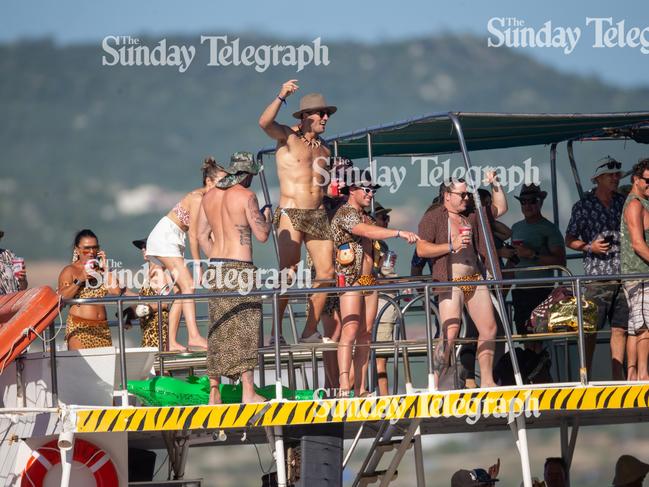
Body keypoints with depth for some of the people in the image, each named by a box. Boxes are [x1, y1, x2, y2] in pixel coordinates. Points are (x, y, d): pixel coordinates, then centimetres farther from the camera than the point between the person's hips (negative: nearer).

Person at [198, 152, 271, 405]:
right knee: (244, 327, -4)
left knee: (219, 331, 10)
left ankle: (214, 392, 9)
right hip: (239, 267, -6)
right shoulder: (246, 196, -9)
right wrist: (267, 216, 12)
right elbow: (262, 234, -8)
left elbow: (201, 234, 16)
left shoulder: (210, 196, 11)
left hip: (217, 268, 6)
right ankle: (248, 391, -8)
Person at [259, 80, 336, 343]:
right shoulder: (287, 137, -1)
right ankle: (276, 331, -17)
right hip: (291, 213, -6)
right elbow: (265, 122, -23)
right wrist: (281, 97, -33)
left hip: (318, 214, 6)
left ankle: (310, 331, 7)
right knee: (288, 270, -16)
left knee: (326, 271, -1)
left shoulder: (323, 149, 17)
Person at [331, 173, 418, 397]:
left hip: (369, 282, 8)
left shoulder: (365, 217, 21)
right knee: (350, 331, -17)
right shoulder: (344, 214, -8)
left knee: (365, 335, 2)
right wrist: (399, 233, -32)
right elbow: (367, 231, -25)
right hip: (351, 281, -8)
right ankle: (344, 386, -24)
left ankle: (360, 388, 1)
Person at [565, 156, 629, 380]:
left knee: (620, 327, 4)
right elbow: (569, 240, 4)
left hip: (623, 275, 4)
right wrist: (590, 247, -11)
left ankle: (618, 376, 10)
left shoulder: (622, 202, 11)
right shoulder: (584, 206, 0)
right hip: (597, 276, -4)